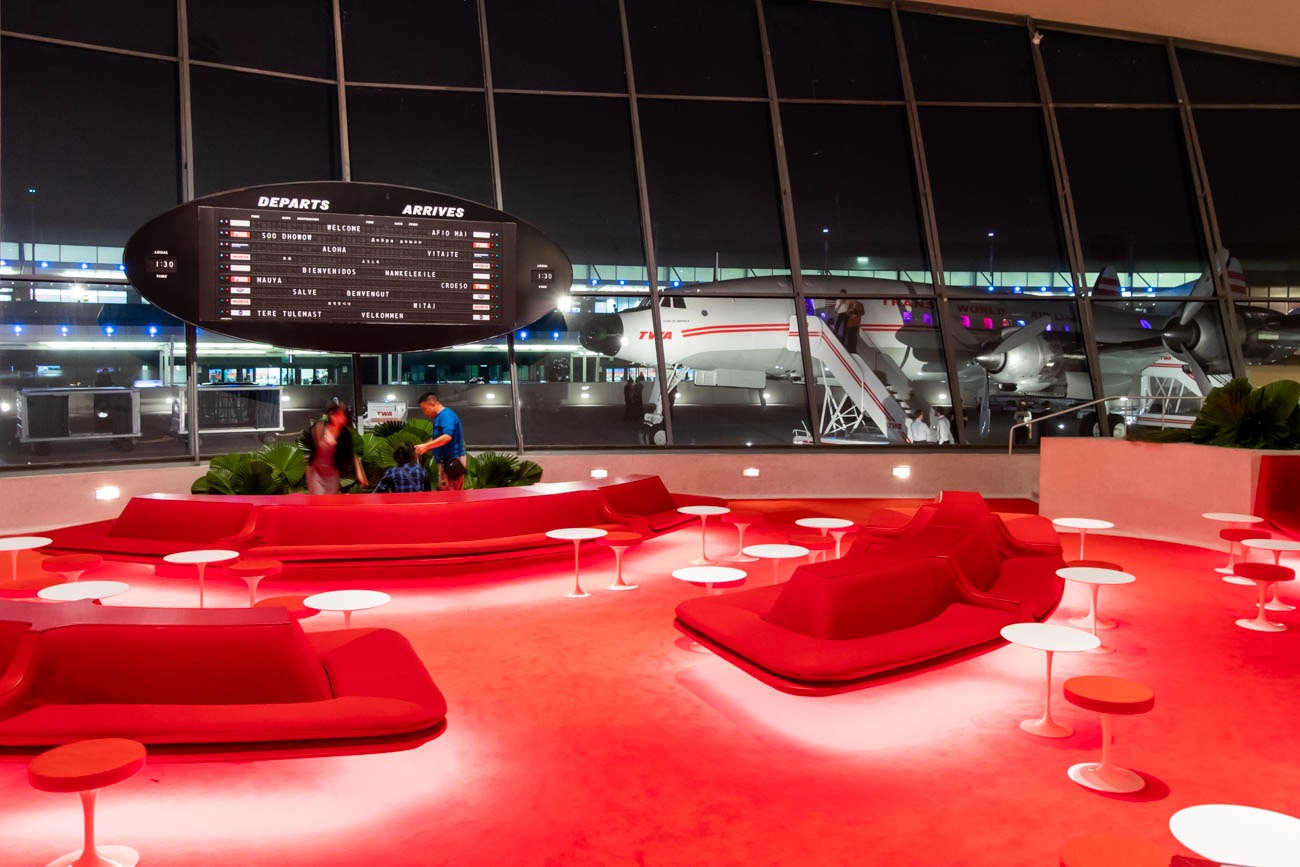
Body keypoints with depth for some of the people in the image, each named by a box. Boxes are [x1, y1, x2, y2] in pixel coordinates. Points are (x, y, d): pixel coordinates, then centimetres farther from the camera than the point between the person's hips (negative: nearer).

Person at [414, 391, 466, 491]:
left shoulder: (446, 415, -14)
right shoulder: (439, 417, 18)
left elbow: (447, 437, -28)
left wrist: (426, 446, -31)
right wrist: (423, 448, 14)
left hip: (452, 461, -10)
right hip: (446, 461, 10)